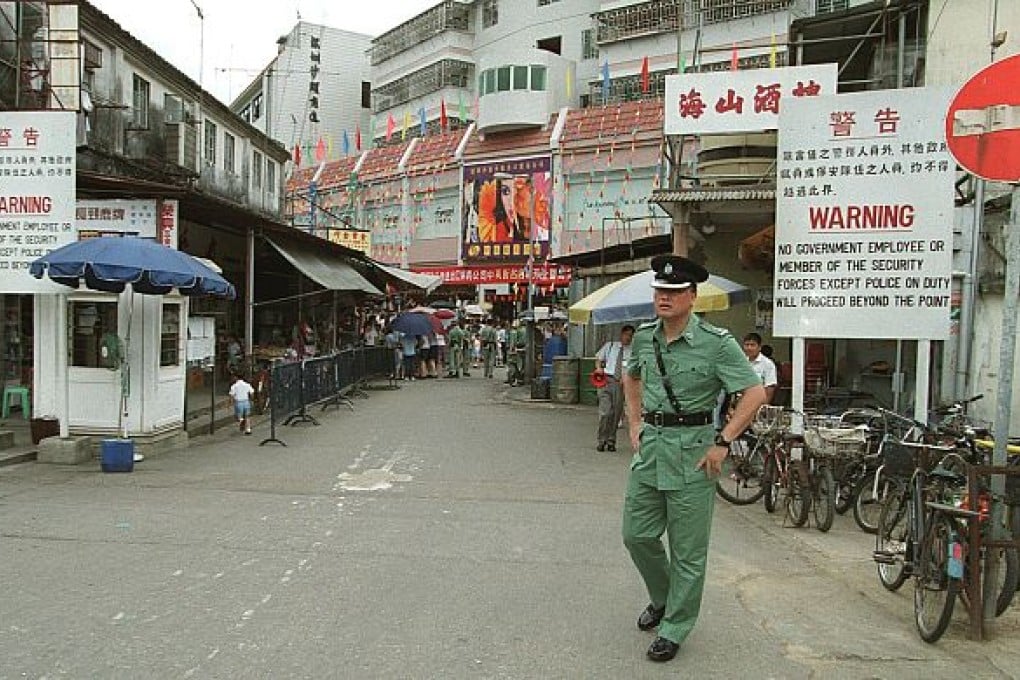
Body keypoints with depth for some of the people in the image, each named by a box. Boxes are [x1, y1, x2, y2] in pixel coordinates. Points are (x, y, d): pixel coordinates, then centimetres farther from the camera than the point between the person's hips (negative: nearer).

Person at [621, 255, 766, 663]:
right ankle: (662, 597, 40)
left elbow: (756, 393, -14)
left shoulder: (716, 342, -13)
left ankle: (674, 629, 22)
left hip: (692, 452, -6)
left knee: (688, 551, 5)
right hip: (649, 447, 6)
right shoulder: (644, 336, 5)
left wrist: (722, 443, -16)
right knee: (636, 535, 13)